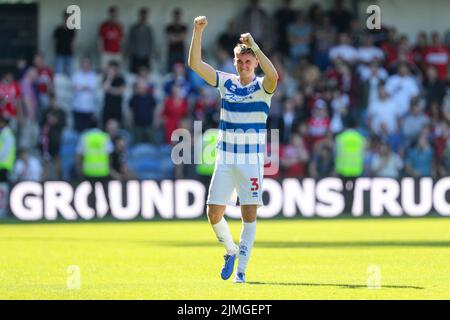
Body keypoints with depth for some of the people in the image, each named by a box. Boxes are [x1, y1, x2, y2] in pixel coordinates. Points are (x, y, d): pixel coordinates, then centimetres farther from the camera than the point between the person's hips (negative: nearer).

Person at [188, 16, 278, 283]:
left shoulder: (262, 87, -3)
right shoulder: (226, 83, 6)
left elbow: (273, 74, -28)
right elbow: (195, 63, -1)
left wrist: (254, 46, -31)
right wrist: (198, 31, -12)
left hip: (252, 161, -3)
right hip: (224, 160, 3)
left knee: (249, 215, -4)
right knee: (214, 213, 0)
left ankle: (241, 269, 3)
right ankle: (231, 251, 26)